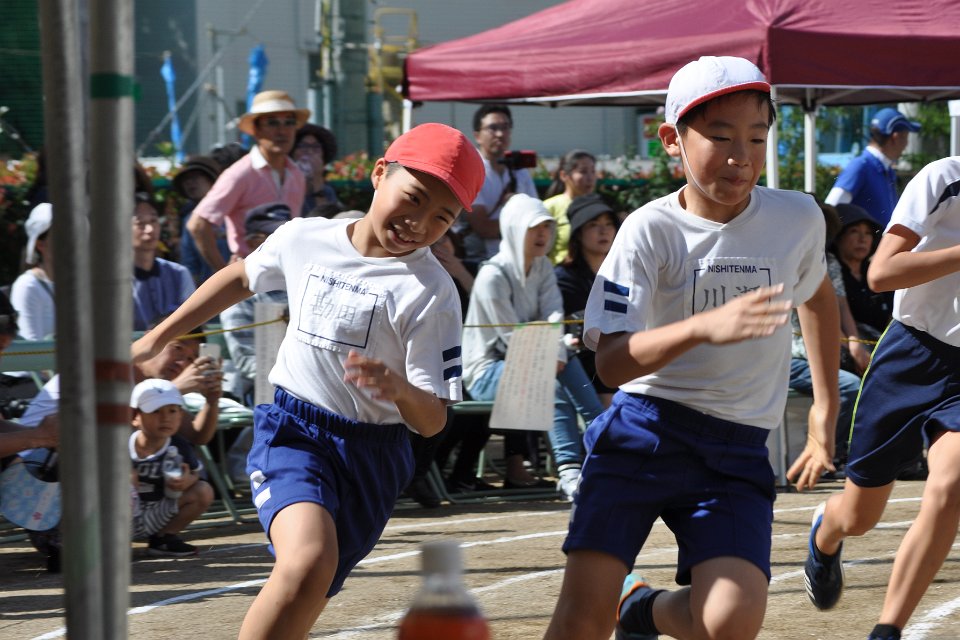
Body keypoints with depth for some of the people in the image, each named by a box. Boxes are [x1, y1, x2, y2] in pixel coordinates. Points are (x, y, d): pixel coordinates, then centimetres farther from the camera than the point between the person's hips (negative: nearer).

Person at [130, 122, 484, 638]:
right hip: (292, 431, 0)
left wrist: (398, 389, -38)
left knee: (304, 598, 4)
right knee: (309, 560, -28)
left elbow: (432, 421, -15)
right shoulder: (305, 239, -2)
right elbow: (241, 277, 21)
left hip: (373, 452, 0)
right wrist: (157, 338, 26)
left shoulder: (431, 292, -11)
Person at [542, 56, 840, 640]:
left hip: (737, 450, 2)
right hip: (643, 433, -2)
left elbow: (817, 296, 26)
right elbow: (612, 361, -17)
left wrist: (826, 408, 26)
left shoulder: (799, 218, 2)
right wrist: (706, 327, -32)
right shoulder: (652, 230, -8)